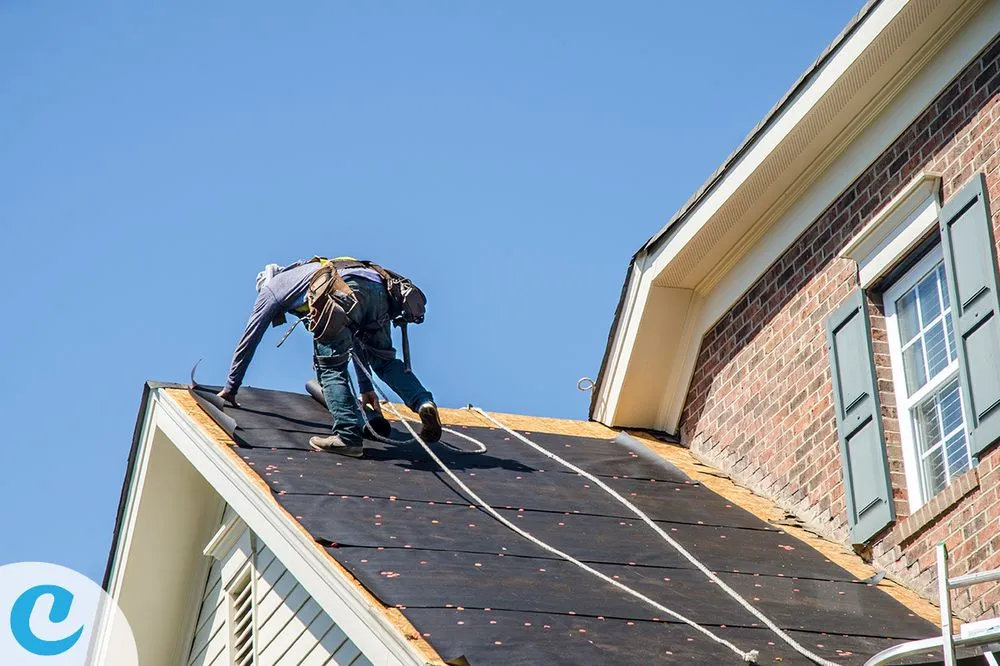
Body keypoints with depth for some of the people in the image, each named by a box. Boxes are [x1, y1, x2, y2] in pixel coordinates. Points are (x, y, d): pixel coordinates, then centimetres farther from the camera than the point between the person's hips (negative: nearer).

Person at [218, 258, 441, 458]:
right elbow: (356, 339, 44)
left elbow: (249, 339, 33)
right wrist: (366, 387, 46)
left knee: (330, 365, 3)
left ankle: (348, 435, -10)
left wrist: (230, 388, 41)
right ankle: (424, 402, -3)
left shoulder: (271, 287, 31)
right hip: (377, 285, 6)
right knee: (384, 359, 19)